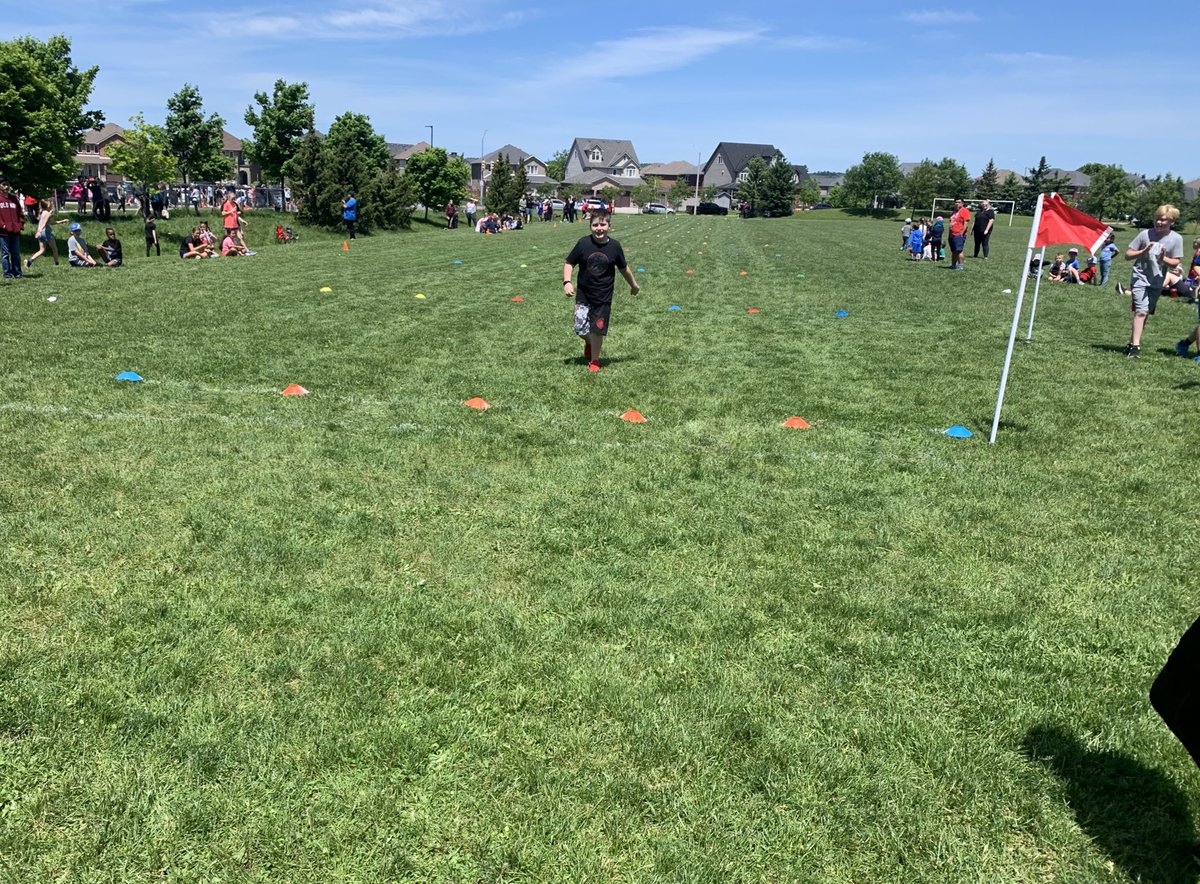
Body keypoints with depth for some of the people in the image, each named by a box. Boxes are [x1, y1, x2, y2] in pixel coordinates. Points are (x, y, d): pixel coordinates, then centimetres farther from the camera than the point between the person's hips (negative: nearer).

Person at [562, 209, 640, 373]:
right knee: (581, 329, -1)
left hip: (603, 298, 0)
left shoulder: (614, 246, -8)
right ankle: (589, 343, 35)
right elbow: (569, 263, -2)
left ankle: (594, 360, 25)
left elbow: (623, 268, 9)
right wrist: (567, 282, -17)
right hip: (583, 295, 0)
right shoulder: (583, 243, -11)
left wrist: (633, 285, 21)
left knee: (597, 330, 2)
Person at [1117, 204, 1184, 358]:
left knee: (1145, 314, 9)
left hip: (1157, 282, 3)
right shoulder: (1145, 234, -7)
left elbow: (1176, 262, 3)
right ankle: (1135, 346, -17)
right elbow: (1128, 255, -2)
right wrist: (1144, 251, -18)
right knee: (1141, 312, -16)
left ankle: (1132, 343, 20)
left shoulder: (1176, 239, -2)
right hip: (1140, 278, -3)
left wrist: (1164, 259, -17)